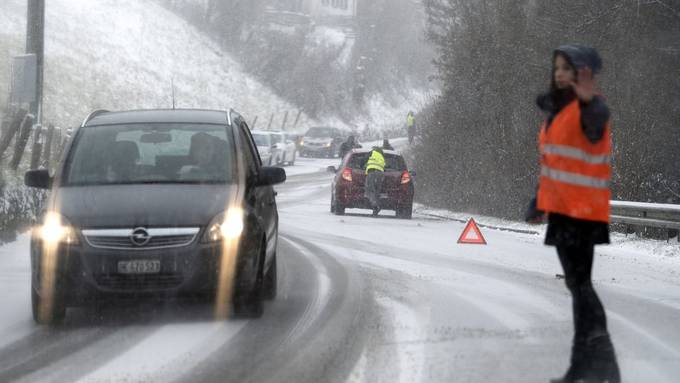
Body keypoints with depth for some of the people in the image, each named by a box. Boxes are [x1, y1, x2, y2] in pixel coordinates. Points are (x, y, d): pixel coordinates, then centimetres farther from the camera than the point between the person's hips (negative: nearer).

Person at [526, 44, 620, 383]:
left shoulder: (590, 108, -13)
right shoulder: (557, 109, 14)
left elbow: (594, 128, -39)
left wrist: (589, 102, -59)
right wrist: (539, 202, 22)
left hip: (583, 210, -9)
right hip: (562, 209, 9)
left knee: (579, 282, -13)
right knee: (577, 284, 12)